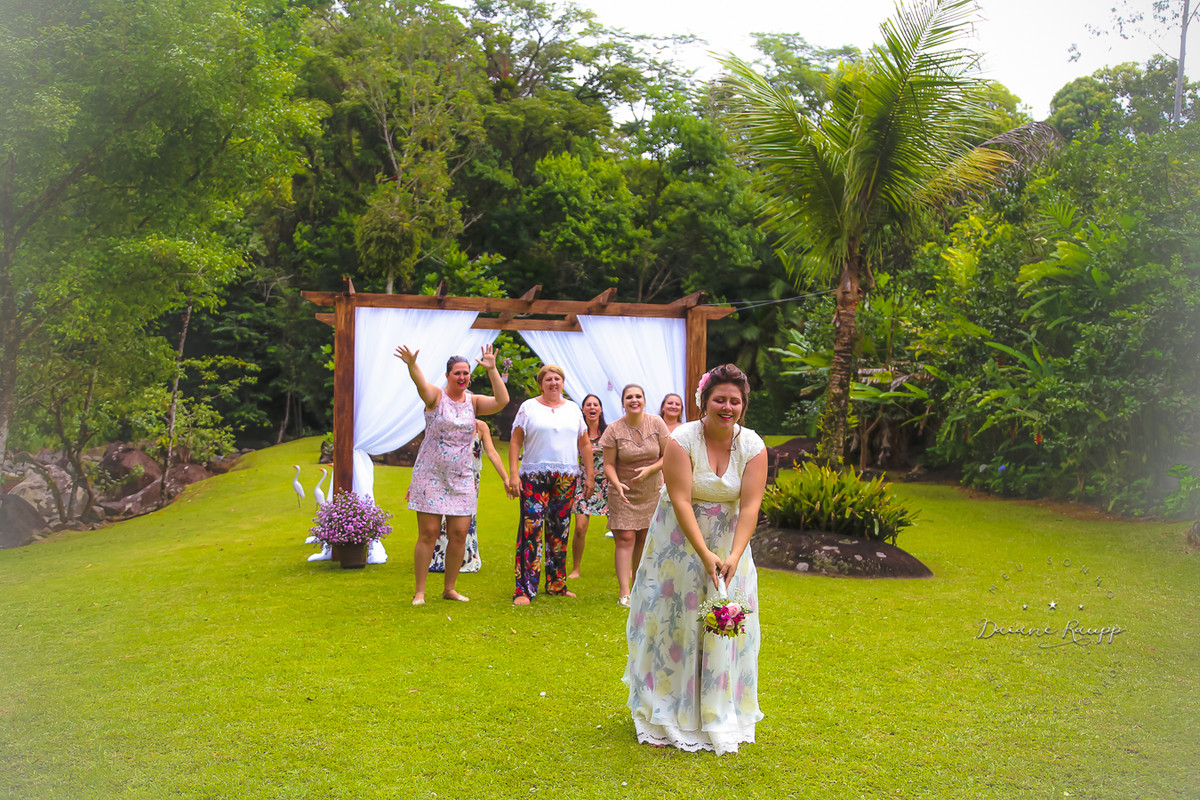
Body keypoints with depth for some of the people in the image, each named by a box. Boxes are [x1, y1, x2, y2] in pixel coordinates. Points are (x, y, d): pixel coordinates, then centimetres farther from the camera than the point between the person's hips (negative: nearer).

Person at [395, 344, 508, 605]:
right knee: (428, 533, -4)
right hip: (430, 474, -3)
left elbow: (502, 400, -7)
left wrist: (492, 369, -13)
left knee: (459, 534, 2)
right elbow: (421, 383, -25)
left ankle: (449, 588, 19)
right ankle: (419, 591, 8)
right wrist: (412, 364, -46)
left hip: (461, 478, 4)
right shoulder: (436, 397, -2)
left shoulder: (474, 402, 9)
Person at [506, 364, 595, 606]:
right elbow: (515, 442, 0)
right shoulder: (529, 407, 4)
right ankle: (524, 589, -7)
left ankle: (557, 585, 19)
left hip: (566, 478, 4)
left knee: (560, 532, 8)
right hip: (534, 477, -3)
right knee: (531, 530, -10)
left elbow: (584, 445, 15)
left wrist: (589, 475, 9)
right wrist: (513, 474, -9)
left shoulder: (573, 409, 14)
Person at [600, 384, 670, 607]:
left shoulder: (657, 424, -5)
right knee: (625, 538, -8)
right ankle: (624, 591, -7)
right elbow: (609, 464, -7)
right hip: (624, 492, -2)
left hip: (651, 491, 2)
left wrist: (649, 470, -18)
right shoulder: (614, 430, -9)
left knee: (644, 538, 6)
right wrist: (617, 484, -25)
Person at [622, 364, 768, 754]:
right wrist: (705, 554, -27)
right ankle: (667, 715, 17)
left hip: (729, 542, 3)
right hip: (680, 540, -2)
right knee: (674, 619, 3)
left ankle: (719, 715, 22)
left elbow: (750, 505, -14)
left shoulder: (753, 446, -9)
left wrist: (734, 555, -25)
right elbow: (681, 501, -22)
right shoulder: (682, 440, -17)